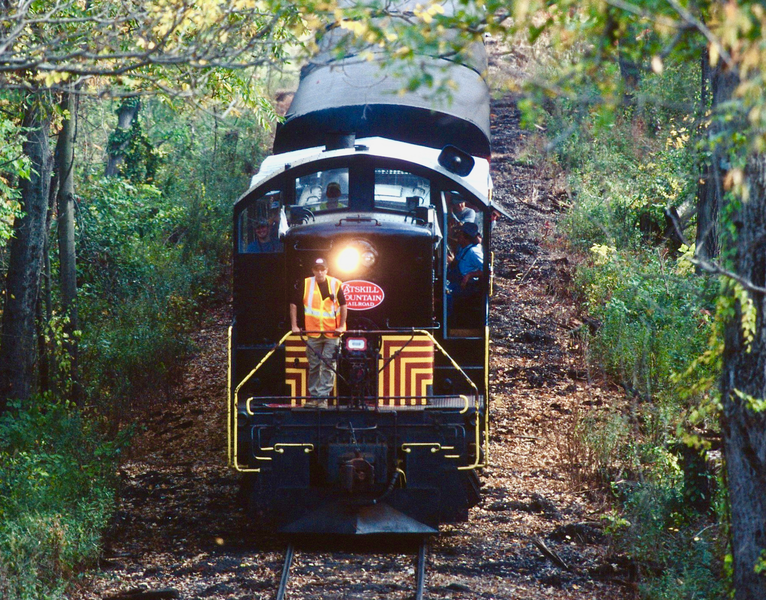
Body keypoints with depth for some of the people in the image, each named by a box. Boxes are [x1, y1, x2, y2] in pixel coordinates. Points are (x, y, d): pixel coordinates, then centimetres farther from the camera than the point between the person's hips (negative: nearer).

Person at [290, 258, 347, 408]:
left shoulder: (335, 284, 0)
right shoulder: (306, 284, 1)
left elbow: (343, 305, 5)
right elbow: (293, 304, 7)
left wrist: (341, 326, -2)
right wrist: (294, 325, 2)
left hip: (332, 333, -1)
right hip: (313, 333, 1)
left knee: (328, 366, -5)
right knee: (313, 366, 7)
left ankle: (323, 397, -3)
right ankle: (314, 396, 16)